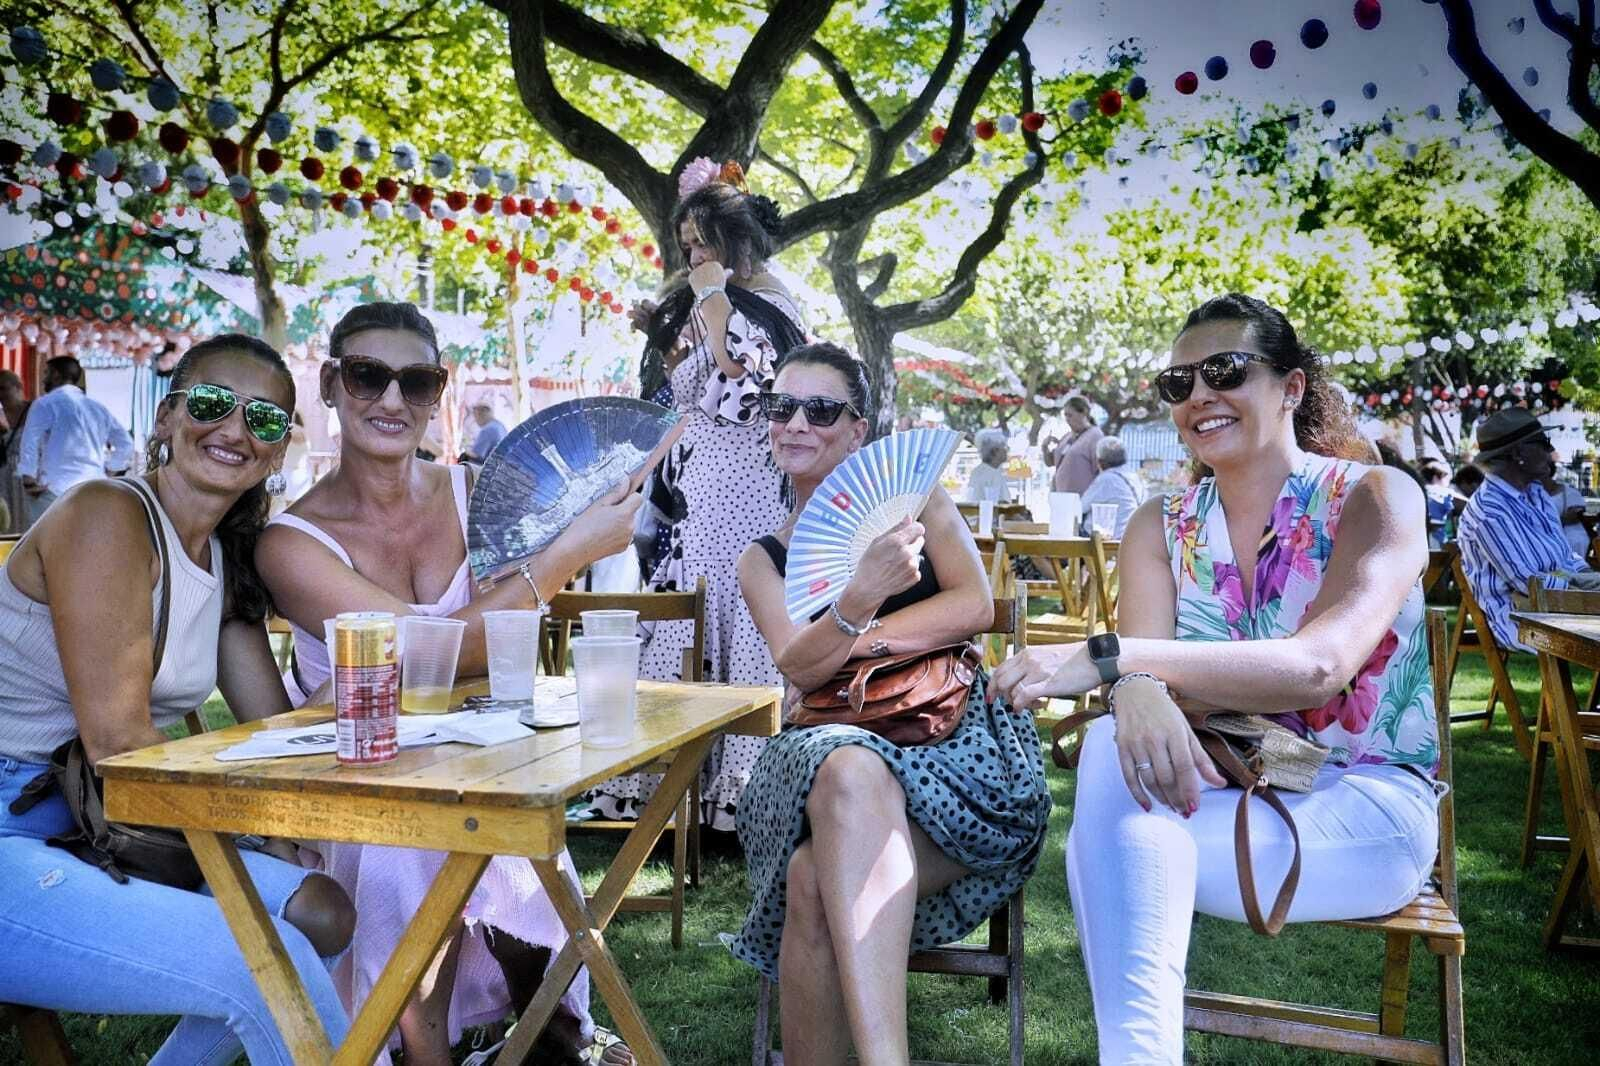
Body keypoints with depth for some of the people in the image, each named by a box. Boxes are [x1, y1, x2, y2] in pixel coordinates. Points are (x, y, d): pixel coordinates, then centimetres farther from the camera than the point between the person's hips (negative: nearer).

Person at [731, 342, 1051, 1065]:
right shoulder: (763, 561, 17)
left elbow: (975, 606, -1)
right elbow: (797, 666, -3)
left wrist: (848, 637, -3)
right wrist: (859, 604, -25)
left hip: (957, 740, -1)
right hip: (823, 749, 2)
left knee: (820, 877, -35)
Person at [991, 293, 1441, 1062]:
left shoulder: (1374, 499, -8)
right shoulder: (1162, 527, 6)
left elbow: (1318, 668, -26)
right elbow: (1141, 658, -11)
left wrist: (1104, 656, -37)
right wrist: (1139, 691, -38)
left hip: (1362, 805, -4)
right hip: (1219, 788, 4)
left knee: (1125, 840, -31)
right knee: (1112, 744, -31)